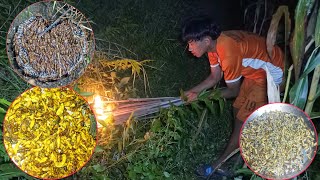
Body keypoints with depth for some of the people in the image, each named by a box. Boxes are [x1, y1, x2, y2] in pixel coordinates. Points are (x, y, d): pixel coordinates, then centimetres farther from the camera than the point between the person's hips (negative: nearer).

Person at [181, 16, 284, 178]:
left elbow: (234, 91, -19)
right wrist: (192, 91, -6)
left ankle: (220, 164, 9)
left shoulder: (229, 54, -34)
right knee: (238, 110, 16)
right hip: (256, 70, 9)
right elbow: (215, 77, 5)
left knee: (243, 118, -3)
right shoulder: (213, 44, -8)